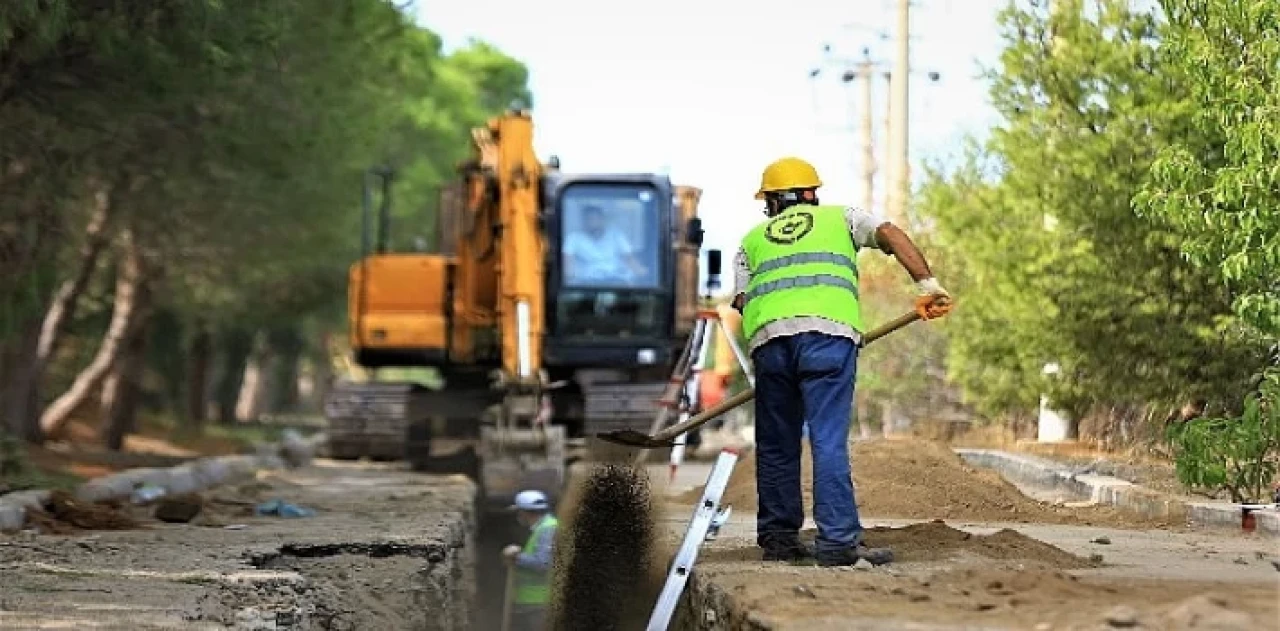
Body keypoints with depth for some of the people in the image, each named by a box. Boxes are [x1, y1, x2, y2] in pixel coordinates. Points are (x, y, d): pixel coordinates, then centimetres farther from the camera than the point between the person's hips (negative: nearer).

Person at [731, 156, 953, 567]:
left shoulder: (752, 240, 30)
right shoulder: (840, 218, 25)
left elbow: (743, 301, 18)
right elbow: (890, 235, 9)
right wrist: (927, 284, 2)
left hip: (768, 336, 2)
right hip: (828, 330, -2)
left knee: (776, 444, 12)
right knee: (829, 440, -6)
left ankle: (778, 537, 17)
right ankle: (838, 541, -11)